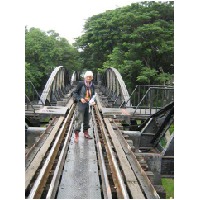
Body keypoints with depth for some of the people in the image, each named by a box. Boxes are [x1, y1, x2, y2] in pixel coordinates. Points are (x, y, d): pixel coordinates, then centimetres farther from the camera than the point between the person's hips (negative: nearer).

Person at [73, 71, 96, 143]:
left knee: (87, 119, 15)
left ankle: (86, 133, 31)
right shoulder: (81, 84, -11)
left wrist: (93, 101, -3)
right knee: (80, 120, -9)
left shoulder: (92, 86, 3)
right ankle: (76, 135, -1)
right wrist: (80, 99, -19)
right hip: (81, 104, -5)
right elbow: (75, 93, -6)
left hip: (88, 104, 5)